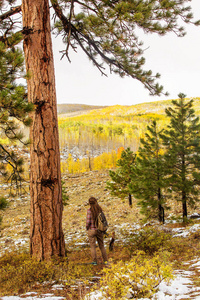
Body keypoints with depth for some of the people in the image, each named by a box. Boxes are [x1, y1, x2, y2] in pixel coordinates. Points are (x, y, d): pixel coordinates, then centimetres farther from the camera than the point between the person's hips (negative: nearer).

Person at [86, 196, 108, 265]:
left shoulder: (89, 210, -15)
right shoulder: (100, 209, -2)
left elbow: (88, 221, -16)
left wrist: (87, 227, 3)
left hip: (91, 230, -4)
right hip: (99, 230, 4)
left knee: (93, 246, 8)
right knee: (101, 245, 15)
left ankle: (94, 261, 10)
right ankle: (105, 260, 16)